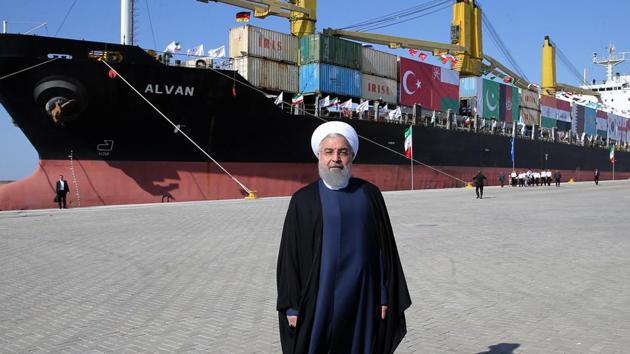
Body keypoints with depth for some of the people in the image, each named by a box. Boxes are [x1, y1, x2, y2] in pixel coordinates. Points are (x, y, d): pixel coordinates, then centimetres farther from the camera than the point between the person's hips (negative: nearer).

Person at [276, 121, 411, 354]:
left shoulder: (369, 194, 3)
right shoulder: (302, 200, 0)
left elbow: (386, 248, 5)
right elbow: (289, 257, 0)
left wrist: (386, 297, 2)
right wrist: (291, 306, -3)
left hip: (362, 297, 2)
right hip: (319, 298, -1)